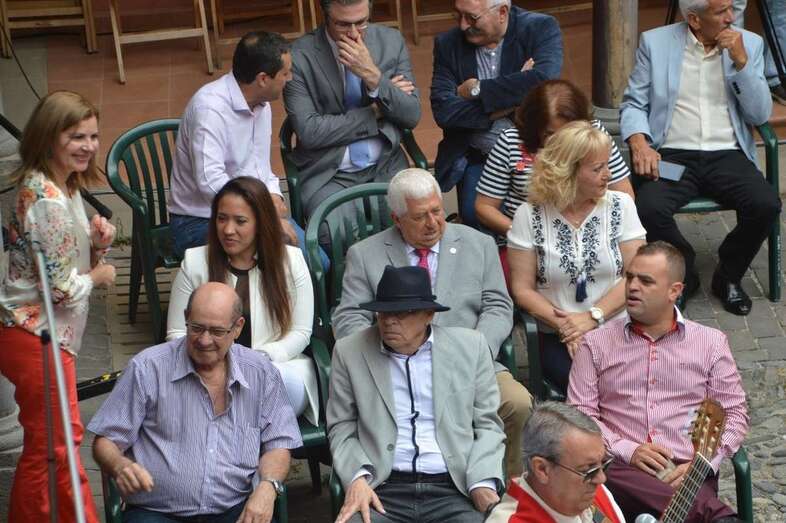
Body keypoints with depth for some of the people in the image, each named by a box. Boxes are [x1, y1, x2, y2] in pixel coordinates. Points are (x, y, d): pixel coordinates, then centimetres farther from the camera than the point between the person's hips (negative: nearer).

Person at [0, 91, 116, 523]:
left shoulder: (63, 187, 6)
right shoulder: (49, 202, -24)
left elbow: (64, 257, 16)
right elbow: (62, 287, -24)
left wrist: (97, 242, -4)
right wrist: (98, 277, -5)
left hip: (38, 330, 10)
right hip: (36, 336, -10)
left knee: (47, 439, 21)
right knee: (55, 443, 3)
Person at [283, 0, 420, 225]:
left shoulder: (391, 41, 2)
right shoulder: (300, 55, -9)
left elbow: (412, 116, -1)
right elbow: (308, 132, -14)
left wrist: (374, 77, -17)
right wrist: (375, 112, -10)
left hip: (385, 166, 3)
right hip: (327, 174, -3)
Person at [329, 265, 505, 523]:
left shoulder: (470, 346, 7)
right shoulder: (350, 351, 6)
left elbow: (487, 424, 10)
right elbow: (341, 428, 10)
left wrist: (483, 482, -6)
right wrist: (358, 477, -8)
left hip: (454, 489, 1)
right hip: (381, 490, -1)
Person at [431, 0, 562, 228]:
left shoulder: (541, 29, -3)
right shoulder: (448, 44, 3)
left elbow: (544, 81, -22)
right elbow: (443, 111, -9)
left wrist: (478, 89, -15)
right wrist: (511, 100, -16)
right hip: (478, 158, 2)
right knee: (476, 216, -24)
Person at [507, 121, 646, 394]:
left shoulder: (620, 205, 5)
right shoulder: (530, 215, 0)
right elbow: (522, 289, -1)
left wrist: (593, 317, -12)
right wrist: (563, 325, -14)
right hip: (558, 339, -1)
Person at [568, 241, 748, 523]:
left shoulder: (711, 343, 16)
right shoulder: (596, 343, 14)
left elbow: (734, 413, 13)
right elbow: (579, 413, 8)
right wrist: (627, 451, -9)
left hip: (688, 471, -1)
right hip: (621, 469, 1)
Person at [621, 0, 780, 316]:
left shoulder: (749, 44, 7)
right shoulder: (655, 42, 5)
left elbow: (760, 115, 2)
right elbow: (633, 103, 6)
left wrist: (741, 61, -11)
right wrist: (639, 142, -15)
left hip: (727, 155, 1)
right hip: (673, 155, -1)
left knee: (767, 205, -26)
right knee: (648, 208, -31)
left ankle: (728, 276, 3)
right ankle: (683, 274, 1)